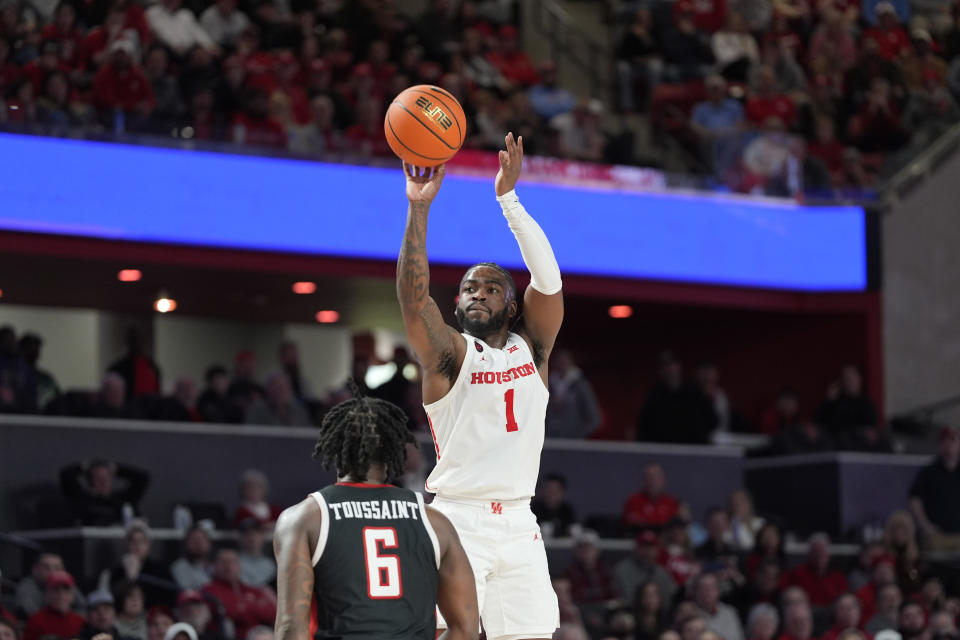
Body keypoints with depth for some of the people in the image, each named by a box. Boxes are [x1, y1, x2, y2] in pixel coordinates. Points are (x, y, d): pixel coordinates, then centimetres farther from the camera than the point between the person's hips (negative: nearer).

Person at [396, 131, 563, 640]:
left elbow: (548, 281, -4)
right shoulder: (450, 354, 1)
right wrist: (419, 207, -25)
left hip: (518, 525, 4)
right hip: (459, 522, -4)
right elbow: (413, 298, -17)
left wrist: (509, 199, -12)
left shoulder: (530, 347, 11)